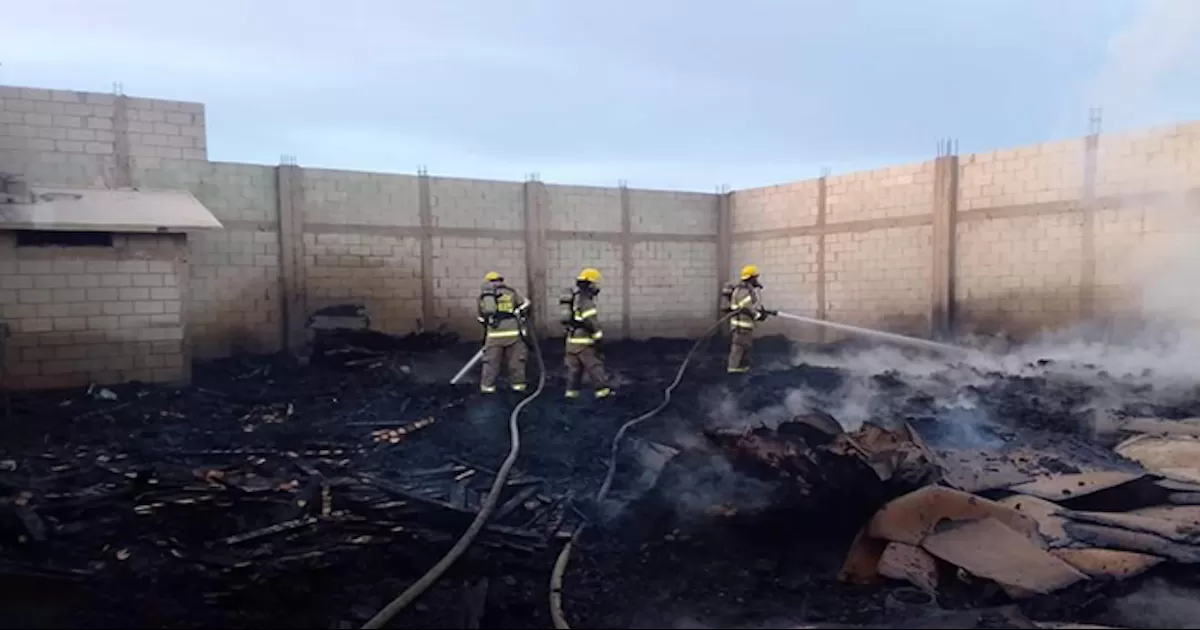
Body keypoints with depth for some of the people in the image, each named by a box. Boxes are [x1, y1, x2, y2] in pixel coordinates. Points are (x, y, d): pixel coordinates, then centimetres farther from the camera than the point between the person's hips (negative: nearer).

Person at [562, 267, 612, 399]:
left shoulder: (573, 297, 15)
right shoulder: (585, 299, -15)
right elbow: (592, 321, -21)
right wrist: (599, 338, -17)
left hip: (572, 339, 9)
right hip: (584, 340, -9)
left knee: (574, 366, 11)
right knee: (595, 365, -2)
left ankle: (571, 391, 11)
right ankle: (602, 389, 1)